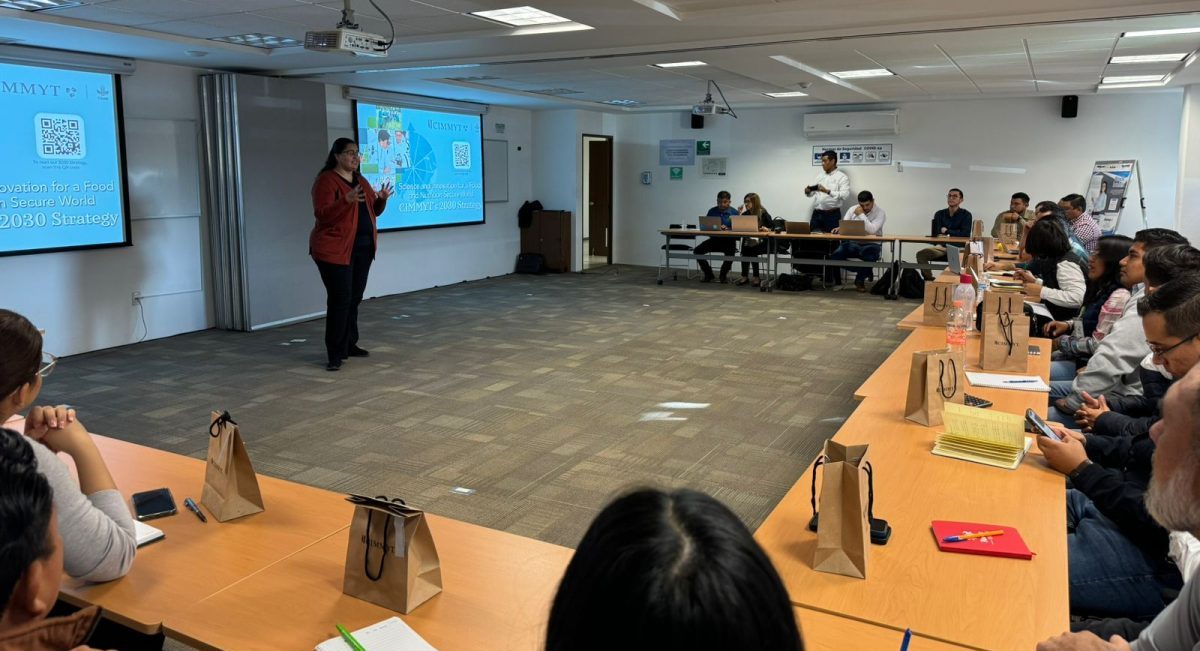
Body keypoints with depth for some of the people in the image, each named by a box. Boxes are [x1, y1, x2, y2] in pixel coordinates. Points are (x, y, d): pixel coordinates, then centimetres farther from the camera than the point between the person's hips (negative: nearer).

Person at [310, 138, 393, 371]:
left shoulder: (361, 181, 14)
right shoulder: (326, 180, -10)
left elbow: (372, 211, 18)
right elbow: (322, 214, -20)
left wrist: (381, 199, -3)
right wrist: (346, 200, -33)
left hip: (362, 249, 8)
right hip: (335, 250, -8)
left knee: (355, 298, 12)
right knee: (339, 300, -10)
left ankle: (349, 345, 23)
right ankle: (334, 354, -6)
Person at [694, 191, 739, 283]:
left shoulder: (734, 212, -2)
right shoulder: (712, 211, 7)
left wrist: (727, 229, -24)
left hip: (729, 240, -3)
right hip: (714, 239, 3)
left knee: (730, 253, -33)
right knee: (697, 251, -16)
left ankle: (723, 274, -1)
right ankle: (708, 274, 3)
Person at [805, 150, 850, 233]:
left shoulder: (842, 177, -2)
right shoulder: (820, 176, 16)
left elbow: (844, 195, -16)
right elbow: (811, 192, 17)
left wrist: (827, 191, -26)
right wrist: (807, 191, -7)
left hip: (832, 215, -5)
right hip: (816, 214, 5)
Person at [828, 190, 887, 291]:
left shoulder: (880, 213, -6)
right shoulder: (852, 210, 7)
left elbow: (872, 230, -20)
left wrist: (861, 214, -16)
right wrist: (839, 229, -24)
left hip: (871, 244, -3)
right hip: (853, 243, 3)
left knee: (870, 255, -39)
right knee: (835, 255, -25)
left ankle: (860, 280, -7)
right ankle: (865, 271, -3)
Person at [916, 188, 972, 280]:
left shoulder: (966, 214, -1)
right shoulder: (940, 214, 8)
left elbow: (965, 233, -12)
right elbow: (935, 234, -2)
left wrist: (947, 231, -6)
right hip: (943, 247, 4)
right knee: (921, 254, -16)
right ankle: (929, 279, -10)